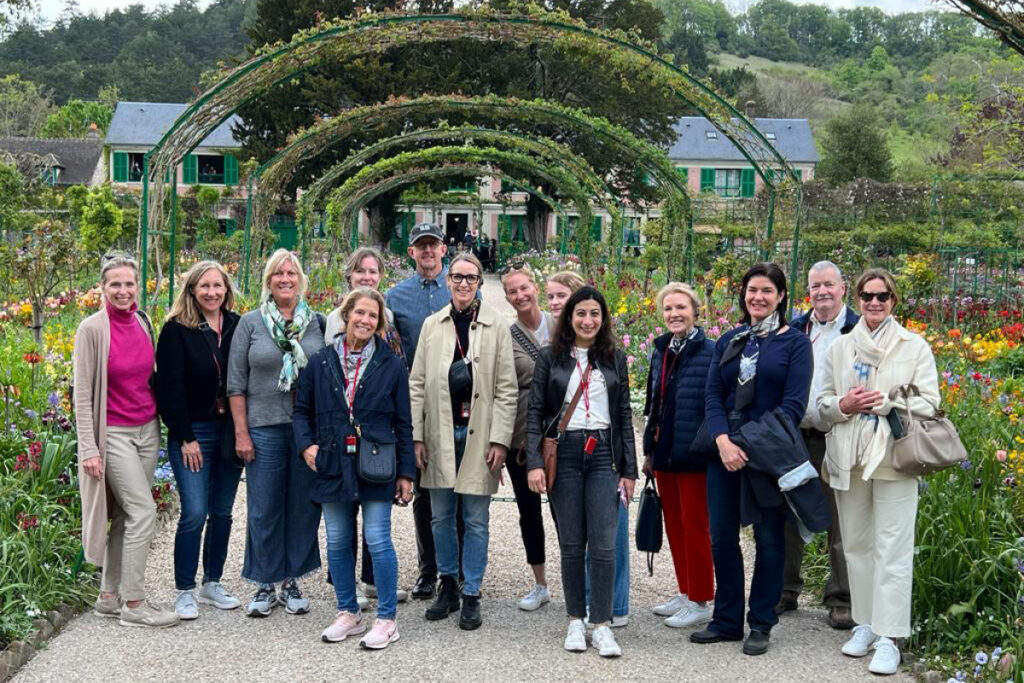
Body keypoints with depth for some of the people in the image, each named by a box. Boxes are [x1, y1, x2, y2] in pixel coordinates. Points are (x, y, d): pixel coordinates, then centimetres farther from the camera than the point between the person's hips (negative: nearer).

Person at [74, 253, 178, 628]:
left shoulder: (142, 322, 6)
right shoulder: (92, 328, -12)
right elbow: (82, 393, -10)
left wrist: (159, 423, 15)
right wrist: (89, 448, -13)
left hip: (147, 429, 6)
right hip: (113, 433, -6)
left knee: (126, 515, 9)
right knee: (144, 511, -10)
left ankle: (109, 596, 20)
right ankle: (134, 604, -1)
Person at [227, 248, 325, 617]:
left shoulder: (318, 322, 5)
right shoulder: (251, 323, 1)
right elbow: (236, 383, 2)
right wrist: (241, 433, -3)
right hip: (264, 428, -1)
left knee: (303, 506, 7)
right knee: (264, 509, 3)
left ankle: (291, 582, 21)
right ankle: (265, 586, 17)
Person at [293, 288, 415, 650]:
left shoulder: (391, 365, 1)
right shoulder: (321, 361, 5)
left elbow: (403, 423, 3)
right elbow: (301, 409, 13)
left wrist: (405, 472, 1)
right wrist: (306, 444, -4)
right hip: (333, 466, 3)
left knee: (377, 539, -4)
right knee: (338, 541, 9)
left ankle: (386, 619, 8)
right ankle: (348, 613, 24)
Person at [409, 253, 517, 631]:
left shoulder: (496, 326, -1)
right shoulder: (432, 325, 7)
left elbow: (506, 389, -2)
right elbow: (417, 384, 7)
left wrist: (500, 439, -8)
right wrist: (416, 436, 0)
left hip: (478, 435, -2)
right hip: (440, 434, 3)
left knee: (476, 520, 4)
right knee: (441, 517, 11)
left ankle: (471, 595, 14)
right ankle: (448, 585, 26)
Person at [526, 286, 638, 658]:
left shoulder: (615, 358, 10)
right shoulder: (550, 358, 5)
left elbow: (624, 416, 11)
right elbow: (535, 412, 2)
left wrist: (629, 469, 7)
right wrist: (534, 462, -8)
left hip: (604, 453, 1)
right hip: (563, 453, -1)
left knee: (604, 544, -5)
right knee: (571, 543, 4)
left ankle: (601, 625, 2)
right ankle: (575, 621, 16)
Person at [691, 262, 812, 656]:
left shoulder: (795, 343, -1)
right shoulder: (729, 341, 12)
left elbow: (793, 404, -9)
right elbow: (713, 395, 4)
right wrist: (723, 441, -13)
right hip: (725, 450, 4)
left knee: (768, 537, 4)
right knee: (721, 535, 7)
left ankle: (761, 624, 15)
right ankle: (727, 620, 20)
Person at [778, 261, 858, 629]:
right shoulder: (793, 329, 11)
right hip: (795, 436, 4)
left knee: (840, 521, 2)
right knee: (788, 517, 10)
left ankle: (841, 599, 13)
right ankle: (786, 589, 23)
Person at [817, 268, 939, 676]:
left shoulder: (915, 347, 3)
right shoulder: (840, 347, 11)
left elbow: (928, 403, -1)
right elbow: (823, 404, 13)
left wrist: (885, 402, -15)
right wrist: (844, 406, -9)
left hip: (894, 458, -3)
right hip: (848, 458, 4)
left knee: (892, 549, -7)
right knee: (856, 544, 9)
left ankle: (888, 638, -5)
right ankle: (865, 624, 21)